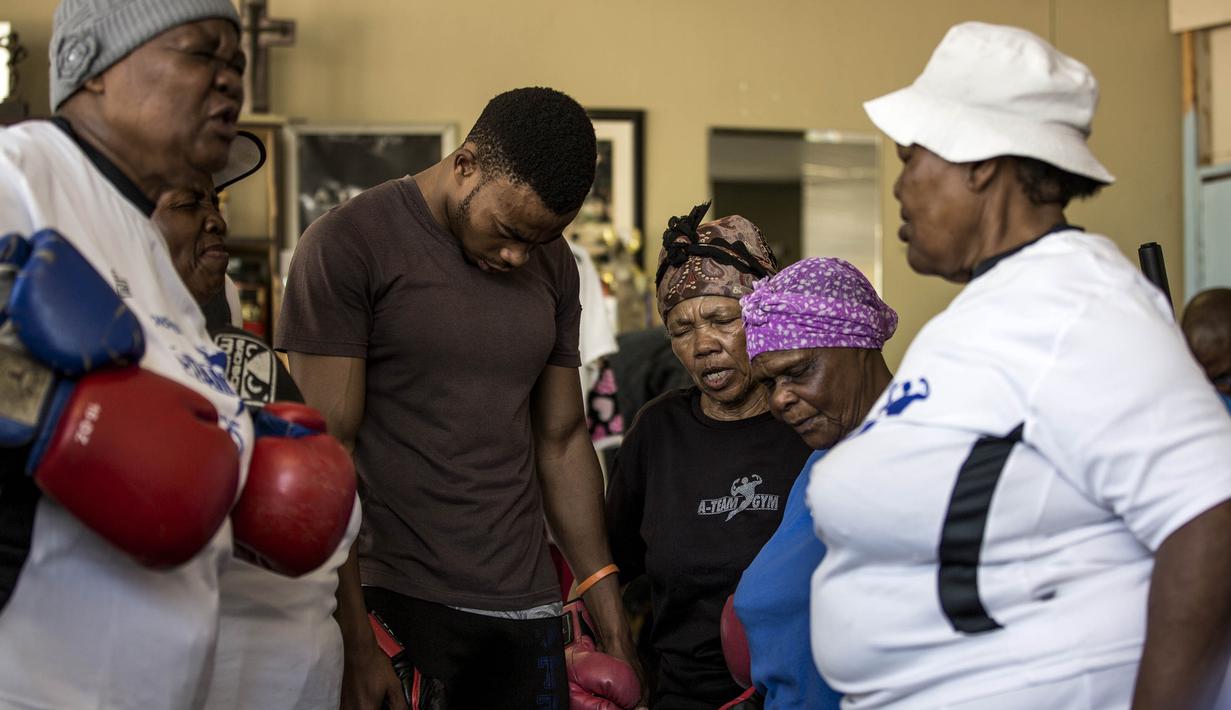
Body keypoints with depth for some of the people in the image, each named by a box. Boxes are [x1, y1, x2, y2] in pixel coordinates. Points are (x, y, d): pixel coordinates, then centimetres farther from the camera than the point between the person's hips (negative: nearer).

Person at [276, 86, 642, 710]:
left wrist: (605, 601, 11)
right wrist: (354, 642, -15)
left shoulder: (553, 266, 10)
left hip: (523, 610, 5)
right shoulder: (348, 244, -9)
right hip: (392, 604, -5)